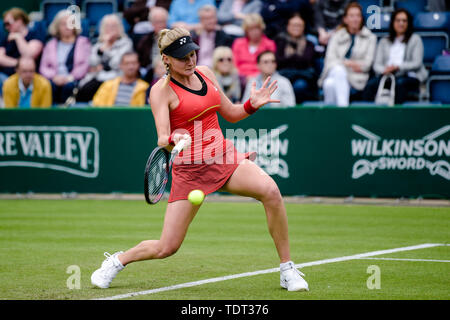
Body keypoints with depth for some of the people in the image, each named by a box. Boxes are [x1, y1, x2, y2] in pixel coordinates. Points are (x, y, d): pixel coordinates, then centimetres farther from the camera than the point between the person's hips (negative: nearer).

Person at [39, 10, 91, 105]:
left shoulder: (83, 42, 17)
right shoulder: (50, 44, 24)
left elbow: (86, 65, 4)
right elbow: (43, 67, 15)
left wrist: (70, 77, -11)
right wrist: (54, 77, -7)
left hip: (74, 79, -2)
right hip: (55, 79, 2)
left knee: (69, 86, -38)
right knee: (50, 85, -35)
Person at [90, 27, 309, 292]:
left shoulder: (205, 73, 10)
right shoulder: (161, 91, -6)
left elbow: (230, 114, 20)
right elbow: (162, 139, -17)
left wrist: (252, 105, 0)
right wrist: (173, 139, -40)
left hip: (224, 156, 4)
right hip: (189, 168, -4)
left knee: (270, 190, -26)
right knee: (166, 248, -5)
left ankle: (288, 270, -14)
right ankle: (117, 261, 27)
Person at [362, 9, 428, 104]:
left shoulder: (415, 39, 15)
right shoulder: (384, 42, 24)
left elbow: (417, 64, 3)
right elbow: (377, 65, 12)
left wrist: (397, 67, -13)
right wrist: (385, 70, -13)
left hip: (409, 76, -2)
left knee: (400, 83, -40)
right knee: (371, 84, -31)